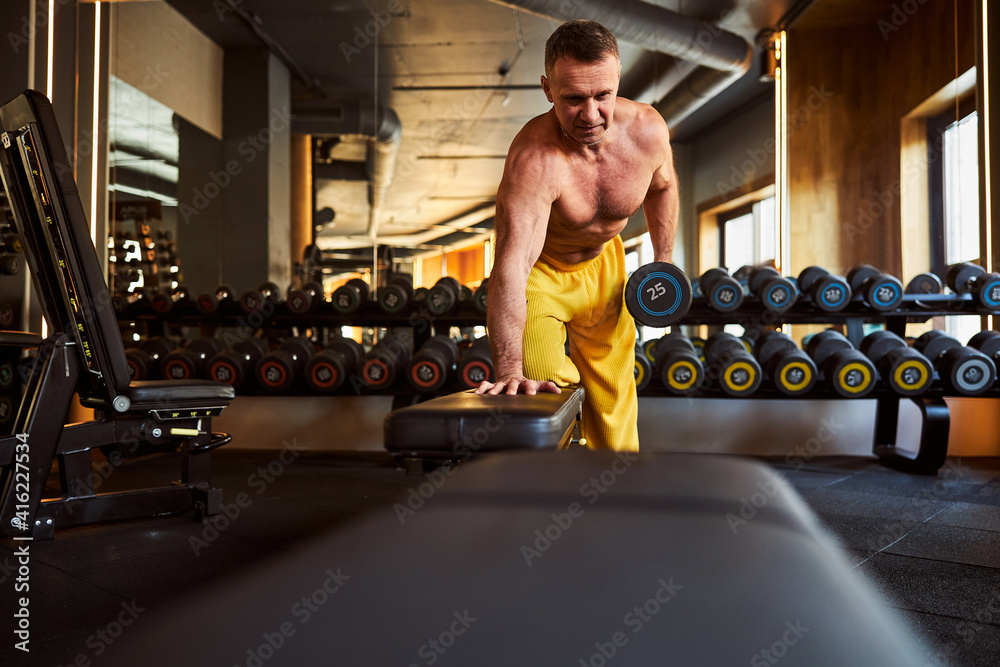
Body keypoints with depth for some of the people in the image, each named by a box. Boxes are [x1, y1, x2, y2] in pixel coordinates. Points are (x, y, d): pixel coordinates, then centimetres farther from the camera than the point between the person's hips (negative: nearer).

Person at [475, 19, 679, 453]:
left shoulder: (648, 130, -21)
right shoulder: (534, 158, -39)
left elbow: (662, 186, 4)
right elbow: (512, 267, -49)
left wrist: (664, 261, 6)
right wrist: (509, 369, -58)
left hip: (603, 264, 5)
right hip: (540, 270, -4)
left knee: (612, 402, 14)